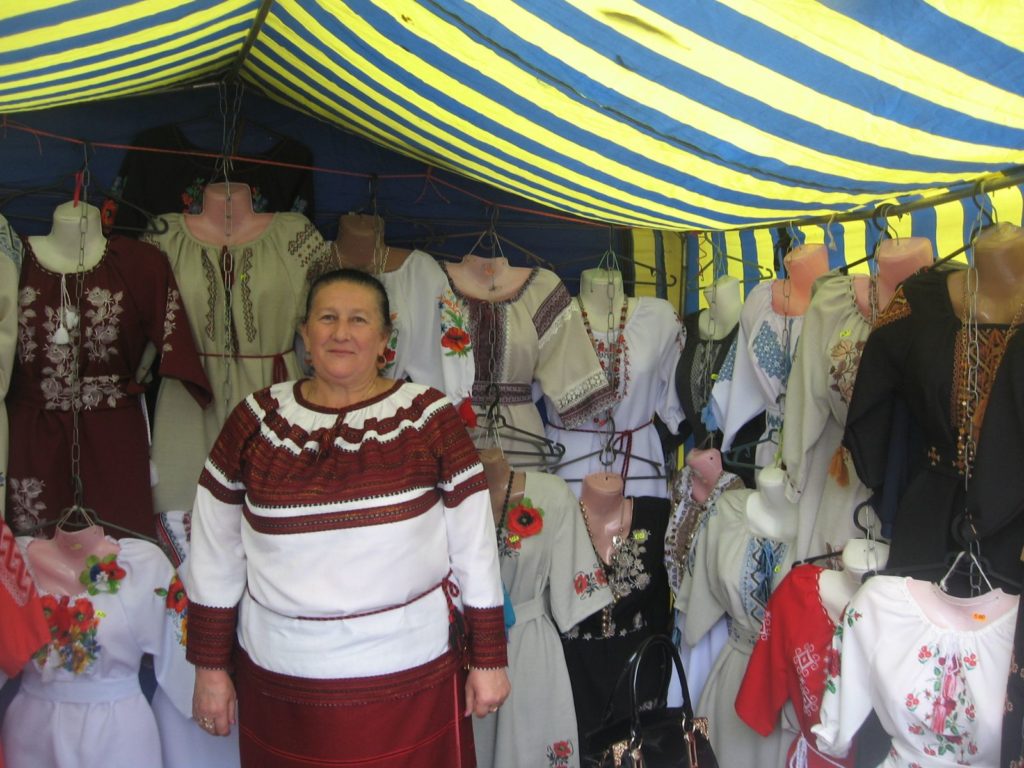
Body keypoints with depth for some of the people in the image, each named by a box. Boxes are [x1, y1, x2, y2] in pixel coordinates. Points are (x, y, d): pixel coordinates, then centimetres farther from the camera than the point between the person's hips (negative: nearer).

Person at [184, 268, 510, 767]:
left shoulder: (429, 417, -4)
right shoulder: (256, 421, 0)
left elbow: (473, 544, -1)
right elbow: (215, 554, 6)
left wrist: (488, 660, 1)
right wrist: (209, 667, 7)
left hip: (410, 675, -1)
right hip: (280, 681, 2)